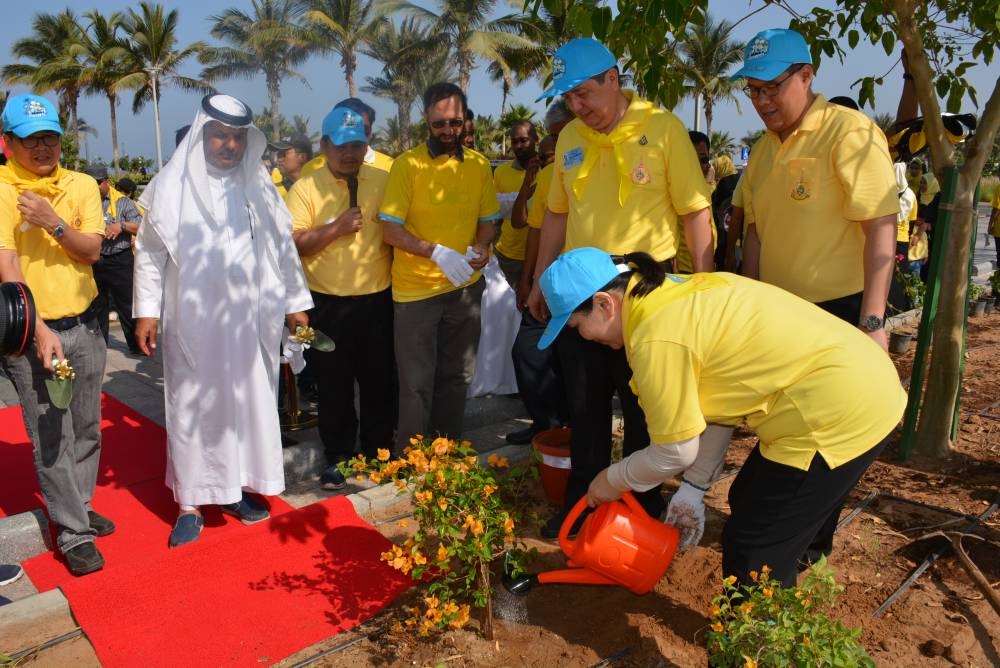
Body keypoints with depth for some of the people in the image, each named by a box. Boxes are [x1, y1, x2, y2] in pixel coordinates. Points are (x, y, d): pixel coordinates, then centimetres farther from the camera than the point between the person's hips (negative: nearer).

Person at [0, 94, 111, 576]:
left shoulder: (81, 186, 4)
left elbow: (92, 251, -2)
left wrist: (55, 224, -22)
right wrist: (40, 331, -25)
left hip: (83, 325, 4)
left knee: (86, 429, 14)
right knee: (51, 440, 2)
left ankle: (79, 508, 33)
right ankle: (73, 534, 13)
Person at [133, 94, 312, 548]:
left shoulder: (257, 186, 6)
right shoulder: (172, 186, -1)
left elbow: (282, 247, 10)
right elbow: (149, 252, 1)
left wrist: (295, 302, 9)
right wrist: (147, 311, -3)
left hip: (247, 320, 3)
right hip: (191, 321, -2)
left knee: (248, 403, 9)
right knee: (193, 408, 4)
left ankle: (236, 488, 25)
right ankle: (191, 502, 15)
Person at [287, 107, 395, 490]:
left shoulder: (383, 181, 3)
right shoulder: (305, 188, -2)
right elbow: (292, 245, -8)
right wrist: (336, 227, -18)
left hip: (378, 299, 1)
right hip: (328, 304, -1)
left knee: (379, 381, 11)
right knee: (334, 385, 10)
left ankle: (379, 452, 28)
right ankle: (338, 457, 25)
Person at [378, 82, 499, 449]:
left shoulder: (479, 164, 5)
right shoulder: (408, 164, -8)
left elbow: (488, 219, 11)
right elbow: (390, 229, -12)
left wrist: (482, 247, -10)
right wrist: (436, 252, -25)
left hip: (465, 287, 4)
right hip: (415, 289, -4)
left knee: (457, 377, 15)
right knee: (417, 385, 2)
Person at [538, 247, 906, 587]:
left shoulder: (657, 338, -22)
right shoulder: (673, 293, 7)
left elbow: (675, 452, -11)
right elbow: (715, 403, 11)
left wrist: (613, 480, 6)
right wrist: (693, 488, 13)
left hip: (842, 412, -10)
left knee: (754, 556, 1)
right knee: (750, 503, 23)